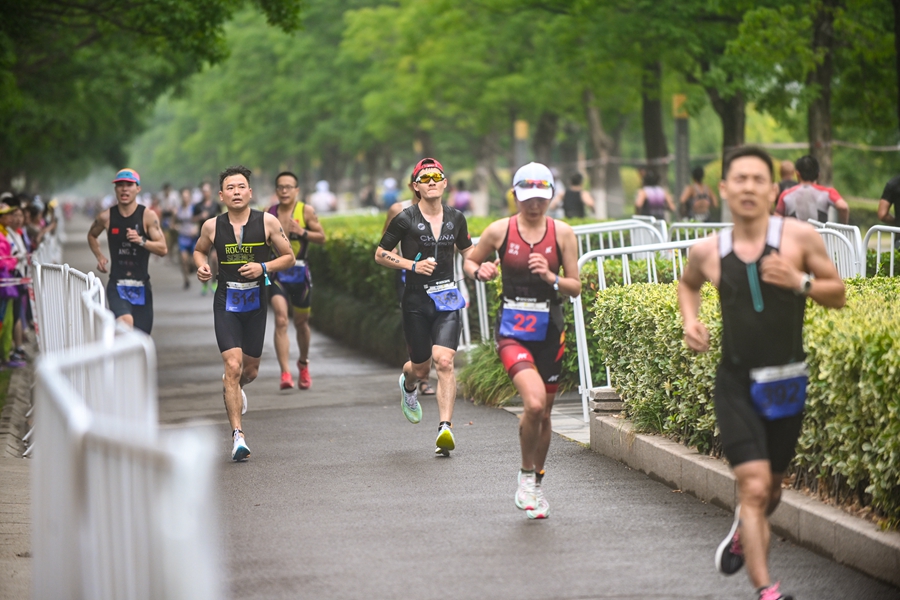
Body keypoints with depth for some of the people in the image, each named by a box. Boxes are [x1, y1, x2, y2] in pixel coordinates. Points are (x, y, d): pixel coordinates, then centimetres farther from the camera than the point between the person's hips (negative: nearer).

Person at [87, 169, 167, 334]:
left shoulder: (148, 216, -4)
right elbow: (91, 235, 23)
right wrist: (99, 256, 7)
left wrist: (141, 241, -25)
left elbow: (163, 249, -9)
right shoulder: (106, 217, 0)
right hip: (117, 285, -1)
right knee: (125, 321, -30)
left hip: (141, 286, 1)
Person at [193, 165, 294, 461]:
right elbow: (199, 250, 17)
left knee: (250, 369, 14)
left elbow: (289, 258, 2)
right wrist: (202, 266, -5)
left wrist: (264, 267, -15)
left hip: (256, 301, 1)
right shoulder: (212, 226, -3)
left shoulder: (267, 222, -6)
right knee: (233, 365, -15)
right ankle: (237, 435, -13)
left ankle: (231, 386, 52)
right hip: (226, 302, -1)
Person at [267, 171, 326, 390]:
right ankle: (285, 373, -23)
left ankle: (303, 364, 41)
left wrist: (302, 232, -15)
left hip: (298, 273, 0)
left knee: (301, 322, 15)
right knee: (281, 320, -17)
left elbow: (322, 237, -1)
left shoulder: (306, 211, -1)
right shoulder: (269, 214, 4)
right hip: (276, 272, 0)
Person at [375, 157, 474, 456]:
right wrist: (413, 265, -13)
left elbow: (468, 252, 22)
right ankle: (407, 383, 48)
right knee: (421, 369, 9)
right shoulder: (405, 219, -5)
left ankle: (445, 428, -20)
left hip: (447, 299, 1)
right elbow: (380, 255, 2)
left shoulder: (456, 218, 6)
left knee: (444, 361, -17)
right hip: (416, 300, -1)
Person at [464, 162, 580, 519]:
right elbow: (469, 262, 11)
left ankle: (536, 485, 31)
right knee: (534, 402, -23)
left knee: (544, 413, 10)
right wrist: (480, 271, -11)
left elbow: (575, 287, 3)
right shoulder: (500, 231, -3)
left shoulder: (562, 234, 1)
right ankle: (526, 475, -1)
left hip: (550, 331, 3)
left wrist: (550, 278, -16)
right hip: (512, 330, -3)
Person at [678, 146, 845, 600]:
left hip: (787, 383, 1)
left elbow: (838, 295, -1)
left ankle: (744, 530, 53)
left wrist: (801, 282, -19)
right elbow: (688, 284, 21)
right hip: (736, 384, -1)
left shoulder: (799, 237, -7)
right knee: (753, 486, -15)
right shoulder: (708, 251, -2)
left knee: (770, 486, 18)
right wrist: (690, 320, 2)